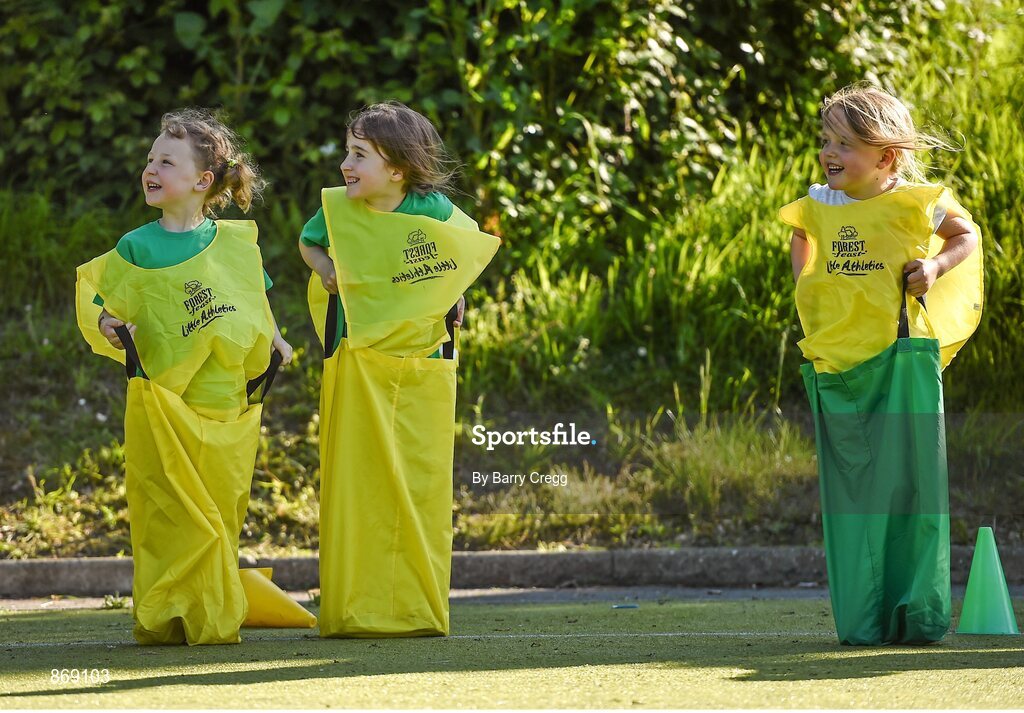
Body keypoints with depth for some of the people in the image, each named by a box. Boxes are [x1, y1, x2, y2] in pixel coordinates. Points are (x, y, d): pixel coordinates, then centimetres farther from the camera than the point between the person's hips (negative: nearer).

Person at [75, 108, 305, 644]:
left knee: (221, 514, 5)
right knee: (171, 518, -4)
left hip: (229, 402, 2)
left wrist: (273, 340, 8)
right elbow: (99, 304, 2)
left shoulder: (236, 242, 5)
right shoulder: (136, 248, 0)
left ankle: (214, 618, 13)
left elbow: (256, 299, 20)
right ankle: (161, 619, 3)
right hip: (164, 404, -2)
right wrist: (108, 327, -18)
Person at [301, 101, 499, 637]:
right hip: (357, 367, 1)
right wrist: (323, 268, -1)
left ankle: (418, 610, 8)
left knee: (420, 489, 2)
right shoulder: (337, 208, -4)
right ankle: (352, 610, 2)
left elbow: (470, 248, 15)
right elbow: (308, 242, 19)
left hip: (423, 370, 0)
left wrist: (453, 296, 1)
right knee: (354, 488, -1)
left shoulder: (432, 210, -6)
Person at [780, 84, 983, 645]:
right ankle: (862, 619, 8)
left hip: (903, 355, -4)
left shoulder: (915, 201, -4)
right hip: (837, 363, 4)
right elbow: (802, 238, 31)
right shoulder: (819, 205, 8)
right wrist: (804, 285, 15)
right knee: (851, 488, 4)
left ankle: (918, 614, 4)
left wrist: (936, 267, -8)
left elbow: (967, 235, 10)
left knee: (909, 482, -2)